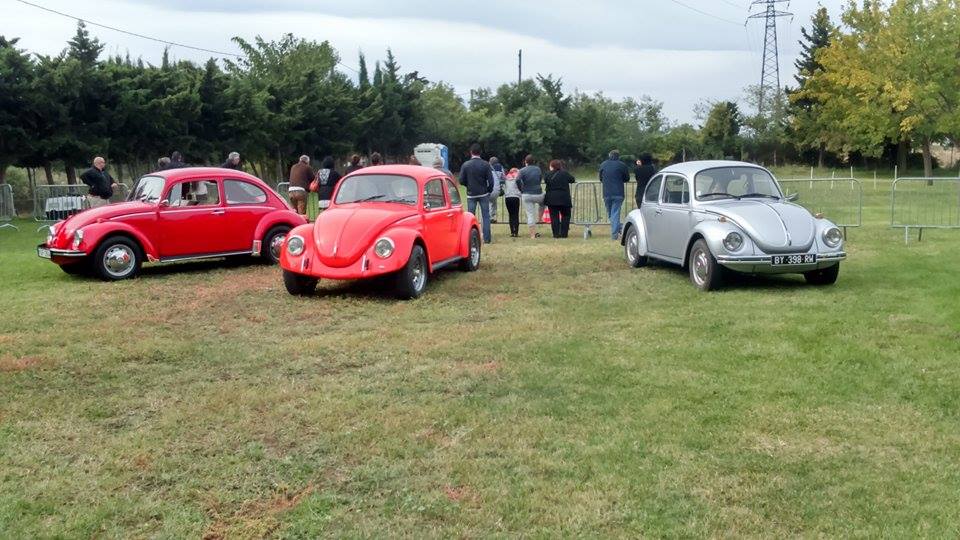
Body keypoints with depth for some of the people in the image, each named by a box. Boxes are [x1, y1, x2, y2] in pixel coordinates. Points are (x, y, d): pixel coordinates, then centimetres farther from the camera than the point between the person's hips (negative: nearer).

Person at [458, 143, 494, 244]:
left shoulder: (466, 165, -6)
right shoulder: (485, 164, -6)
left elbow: (461, 181, -5)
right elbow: (491, 180, -7)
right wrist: (489, 191, 10)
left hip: (471, 194, 0)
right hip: (483, 194, 0)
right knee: (485, 216, 6)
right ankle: (487, 238, 4)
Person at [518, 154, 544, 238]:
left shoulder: (522, 170, -7)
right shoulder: (538, 169, 2)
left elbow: (518, 180, -21)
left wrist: (521, 190, -6)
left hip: (527, 195, -2)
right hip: (538, 194, 2)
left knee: (530, 215, 4)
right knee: (542, 202, 37)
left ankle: (533, 234, 4)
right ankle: (539, 218, 32)